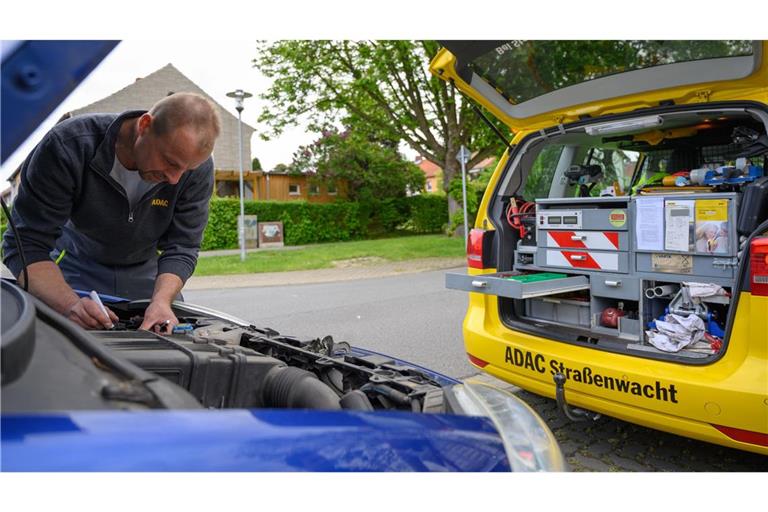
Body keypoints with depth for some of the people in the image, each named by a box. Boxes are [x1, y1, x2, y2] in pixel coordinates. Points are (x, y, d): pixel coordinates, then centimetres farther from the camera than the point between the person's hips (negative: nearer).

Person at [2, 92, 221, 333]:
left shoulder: (196, 165, -28)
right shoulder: (67, 146, -33)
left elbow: (181, 247, -21)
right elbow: (27, 243, -30)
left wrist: (161, 300, -40)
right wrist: (70, 304, -47)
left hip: (147, 269, 2)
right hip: (79, 265, -1)